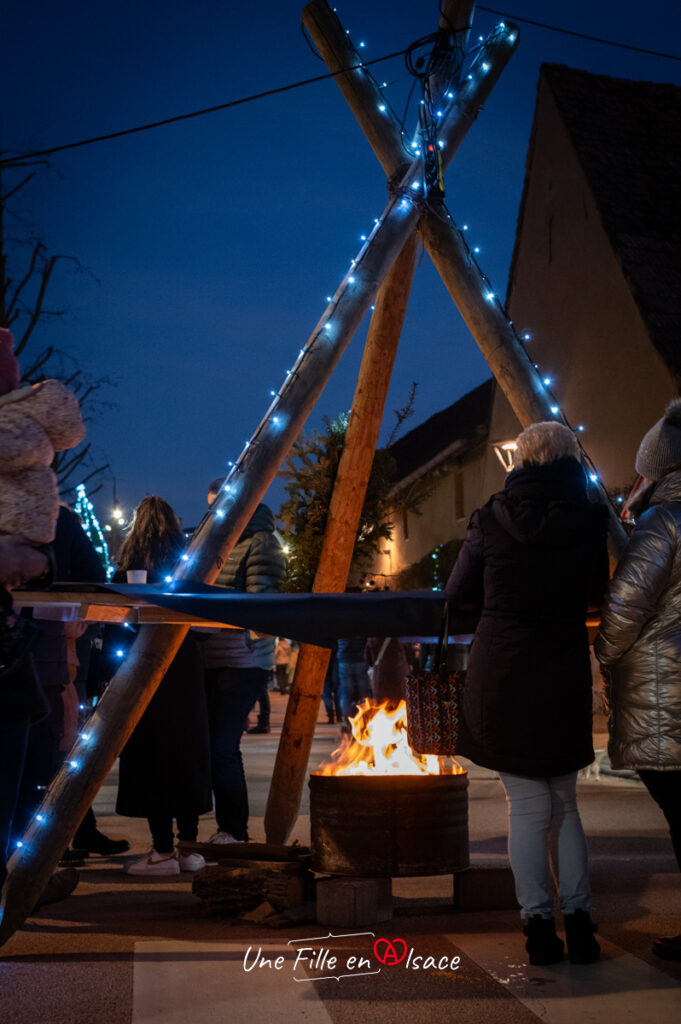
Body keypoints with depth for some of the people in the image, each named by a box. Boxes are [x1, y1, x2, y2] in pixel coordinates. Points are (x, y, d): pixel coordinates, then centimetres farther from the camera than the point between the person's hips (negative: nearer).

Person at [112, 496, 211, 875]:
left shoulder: (129, 568, -4)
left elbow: (117, 625, -4)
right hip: (184, 669, 3)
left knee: (149, 755, 2)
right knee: (186, 753, 10)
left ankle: (164, 851, 2)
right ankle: (188, 848, 14)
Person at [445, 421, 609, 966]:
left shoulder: (492, 521, -5)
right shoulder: (588, 521, -2)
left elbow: (458, 595, 4)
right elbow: (596, 592, 12)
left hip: (500, 674, -1)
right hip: (566, 675, 2)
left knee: (527, 804, 8)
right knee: (565, 801, 17)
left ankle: (539, 924, 7)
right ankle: (579, 920, 15)